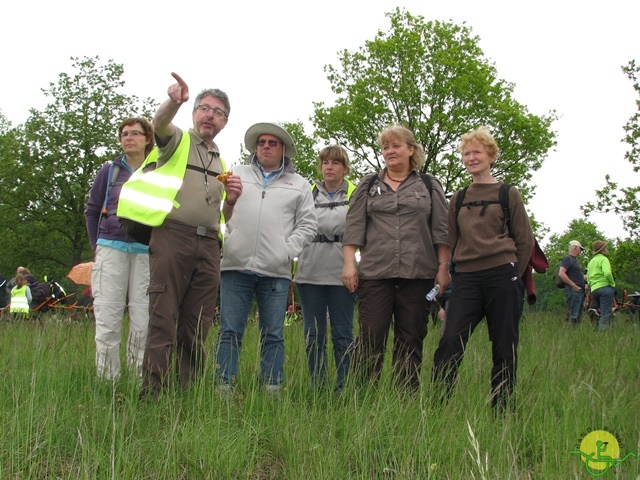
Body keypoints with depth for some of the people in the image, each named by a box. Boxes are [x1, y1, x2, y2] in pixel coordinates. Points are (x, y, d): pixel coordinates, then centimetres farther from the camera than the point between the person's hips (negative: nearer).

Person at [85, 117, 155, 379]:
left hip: (146, 252, -1)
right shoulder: (109, 170, 11)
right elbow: (91, 210, 16)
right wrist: (97, 246, 9)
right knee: (107, 319, -1)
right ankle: (106, 381, 5)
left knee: (143, 322, -1)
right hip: (111, 248, 1)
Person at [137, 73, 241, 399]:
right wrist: (174, 101, -36)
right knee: (163, 322, -9)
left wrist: (230, 200, 5)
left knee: (196, 329, 4)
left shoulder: (222, 163, 27)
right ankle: (152, 393, -8)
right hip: (172, 237, -5)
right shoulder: (177, 141, 11)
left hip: (208, 246, 5)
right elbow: (159, 124, -14)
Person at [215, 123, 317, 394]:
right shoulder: (238, 175, 17)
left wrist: (288, 251, -1)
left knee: (273, 335, 3)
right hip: (236, 266, 0)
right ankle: (224, 387, 1)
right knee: (230, 331, -2)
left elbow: (308, 225, 11)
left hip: (276, 271, 0)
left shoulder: (299, 185, 15)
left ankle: (272, 390, 7)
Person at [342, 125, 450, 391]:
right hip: (375, 272, 0)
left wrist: (443, 268, 0)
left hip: (417, 274, 0)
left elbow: (441, 231, 7)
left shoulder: (429, 186, 12)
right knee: (370, 338, -3)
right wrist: (349, 263, -3)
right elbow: (354, 226, 7)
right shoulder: (368, 185, 14)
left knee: (411, 339, 4)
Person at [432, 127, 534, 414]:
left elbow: (525, 241, 5)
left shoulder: (508, 194, 6)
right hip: (466, 280, 3)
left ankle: (501, 413, 12)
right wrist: (463, 269, 10)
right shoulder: (458, 199, 16)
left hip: (502, 276, -2)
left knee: (504, 350, 2)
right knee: (449, 344, -10)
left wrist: (512, 276, 2)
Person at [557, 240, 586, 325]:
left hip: (579, 290, 10)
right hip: (573, 290, -10)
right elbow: (561, 274, -20)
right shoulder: (568, 259, -7)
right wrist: (574, 285, -19)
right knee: (572, 316, -13)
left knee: (578, 315, 11)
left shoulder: (576, 260, 23)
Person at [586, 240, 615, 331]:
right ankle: (602, 330, -22)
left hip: (594, 290, 8)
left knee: (603, 311, 15)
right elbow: (607, 273, -19)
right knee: (606, 313, -12)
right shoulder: (603, 259, -3)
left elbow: (588, 277, 23)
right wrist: (613, 283, -7)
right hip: (605, 287, -8)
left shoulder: (591, 261, 24)